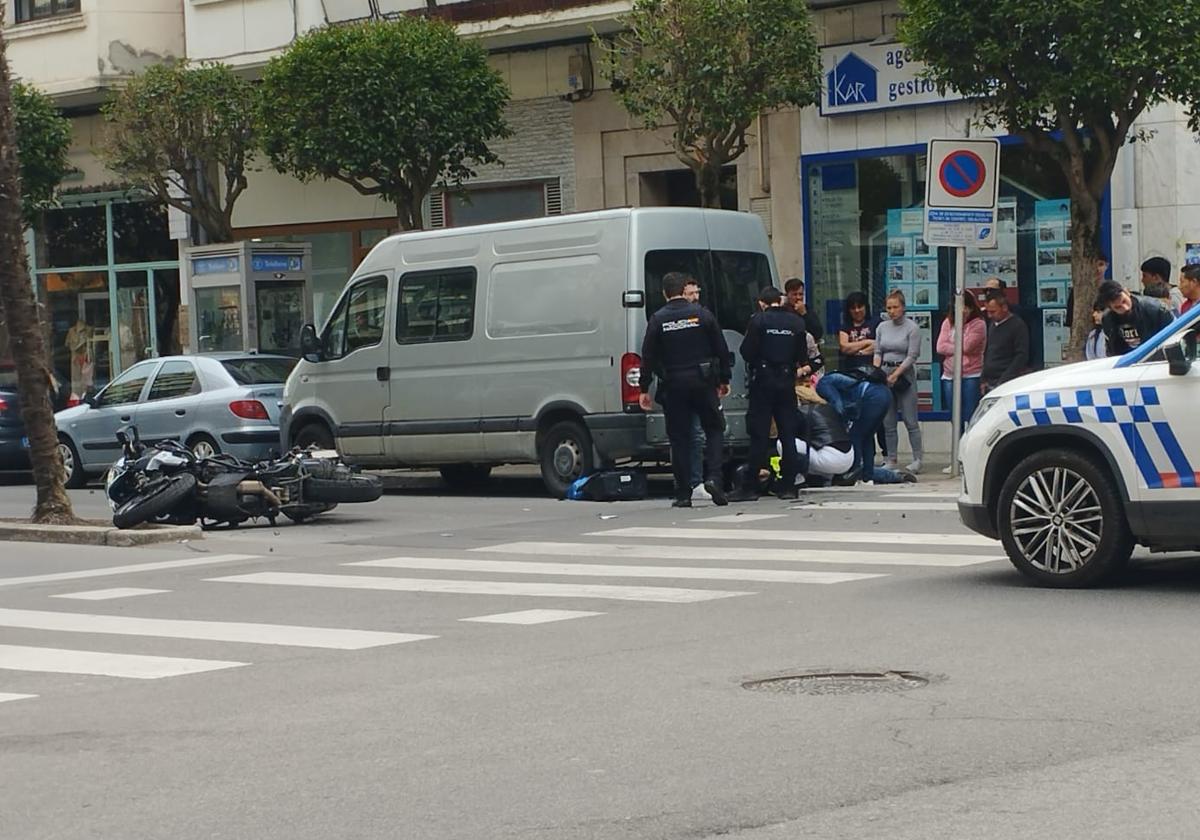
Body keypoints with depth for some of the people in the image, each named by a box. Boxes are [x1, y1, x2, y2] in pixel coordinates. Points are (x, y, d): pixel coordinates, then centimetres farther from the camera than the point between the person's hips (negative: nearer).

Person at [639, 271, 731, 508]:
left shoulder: (657, 320, -1)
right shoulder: (702, 314, 0)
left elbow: (648, 357, -2)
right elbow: (722, 349, 3)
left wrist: (644, 389, 4)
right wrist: (724, 379, 13)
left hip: (673, 385, 0)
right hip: (703, 382, 0)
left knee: (679, 438, 4)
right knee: (713, 429, 12)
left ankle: (683, 494, 3)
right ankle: (713, 477, -8)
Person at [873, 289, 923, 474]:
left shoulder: (912, 328, -5)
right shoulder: (882, 327, 10)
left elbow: (912, 356, -9)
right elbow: (878, 352, 12)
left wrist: (895, 375, -15)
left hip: (905, 374, -5)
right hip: (885, 374, 5)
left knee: (910, 420, -5)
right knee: (888, 422, 5)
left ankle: (917, 459, 0)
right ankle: (891, 460, 11)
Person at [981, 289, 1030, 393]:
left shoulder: (1018, 325, -5)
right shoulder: (993, 325, 18)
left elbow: (1021, 357, -11)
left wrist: (1003, 381, -16)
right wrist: (983, 379, 15)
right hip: (989, 384, 7)